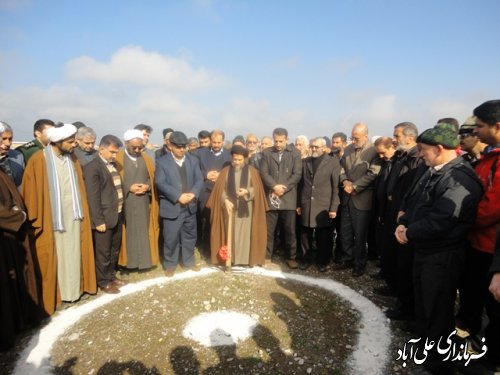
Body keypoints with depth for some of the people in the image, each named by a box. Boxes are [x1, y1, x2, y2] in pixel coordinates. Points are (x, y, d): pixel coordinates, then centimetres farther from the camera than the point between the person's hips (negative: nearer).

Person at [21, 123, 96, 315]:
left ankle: (73, 289, 27)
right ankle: (54, 293, 22)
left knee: (74, 254, 13)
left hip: (74, 216, 5)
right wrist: (35, 221, -7)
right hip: (52, 219, -5)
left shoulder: (73, 159, 5)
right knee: (55, 257, 6)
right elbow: (31, 193, -9)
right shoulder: (38, 160, -13)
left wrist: (83, 212, 9)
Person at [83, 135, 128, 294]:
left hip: (118, 215, 8)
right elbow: (93, 197, -17)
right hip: (105, 217, -8)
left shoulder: (113, 165, 12)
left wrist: (121, 212, 10)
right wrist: (99, 220, -18)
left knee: (114, 250, 19)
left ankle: (111, 276, 35)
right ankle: (103, 282, 23)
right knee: (103, 252, 7)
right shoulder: (92, 167, -13)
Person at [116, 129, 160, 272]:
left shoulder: (146, 159, 9)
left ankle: (144, 260, 18)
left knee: (143, 232, 8)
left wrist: (147, 186, -9)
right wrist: (129, 188, -15)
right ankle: (126, 262, 15)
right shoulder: (118, 159, -4)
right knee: (128, 232, 3)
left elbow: (153, 178, 10)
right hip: (126, 205, -3)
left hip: (143, 204, 3)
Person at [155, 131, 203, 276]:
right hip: (171, 207, -4)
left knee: (190, 236, 16)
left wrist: (193, 194, -18)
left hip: (190, 206, 4)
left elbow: (199, 179, 1)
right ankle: (170, 265, 23)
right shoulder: (162, 161, -5)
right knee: (171, 238, 5)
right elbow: (160, 183, -14)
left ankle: (189, 261, 33)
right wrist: (178, 196, -22)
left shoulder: (193, 160, 7)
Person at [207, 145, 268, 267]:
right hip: (229, 207, 1)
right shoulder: (225, 171, 6)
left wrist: (247, 191, -20)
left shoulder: (252, 171, 3)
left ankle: (246, 258, 9)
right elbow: (220, 189, 0)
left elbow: (257, 189, -1)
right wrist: (225, 200, -16)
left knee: (245, 233, 1)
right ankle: (230, 258, 11)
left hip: (245, 208, -1)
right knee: (230, 233, 4)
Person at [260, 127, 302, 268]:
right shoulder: (267, 152, 8)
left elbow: (297, 174, -4)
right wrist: (274, 186, -15)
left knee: (289, 230, 6)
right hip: (271, 197, 1)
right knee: (268, 229, 5)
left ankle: (291, 257, 20)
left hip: (288, 197, -1)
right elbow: (263, 172, 0)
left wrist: (283, 188, -12)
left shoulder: (295, 153, 4)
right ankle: (267, 256, 19)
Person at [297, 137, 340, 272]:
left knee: (323, 237, 7)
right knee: (306, 235, 9)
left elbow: (336, 186, -4)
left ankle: (322, 261, 24)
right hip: (306, 205, 3)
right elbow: (301, 184, 11)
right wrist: (298, 203, 8)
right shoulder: (305, 161, 10)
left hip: (324, 205, -3)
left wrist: (334, 207, -8)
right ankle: (306, 258, 26)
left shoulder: (333, 162, -1)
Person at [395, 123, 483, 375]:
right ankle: (424, 348, 45)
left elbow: (439, 221, -28)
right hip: (424, 249, 9)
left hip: (442, 256, -9)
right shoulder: (433, 172, 8)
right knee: (422, 303, 24)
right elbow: (412, 200, 12)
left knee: (437, 311, 7)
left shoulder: (460, 178, -23)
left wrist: (408, 234, -15)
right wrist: (403, 224, -5)